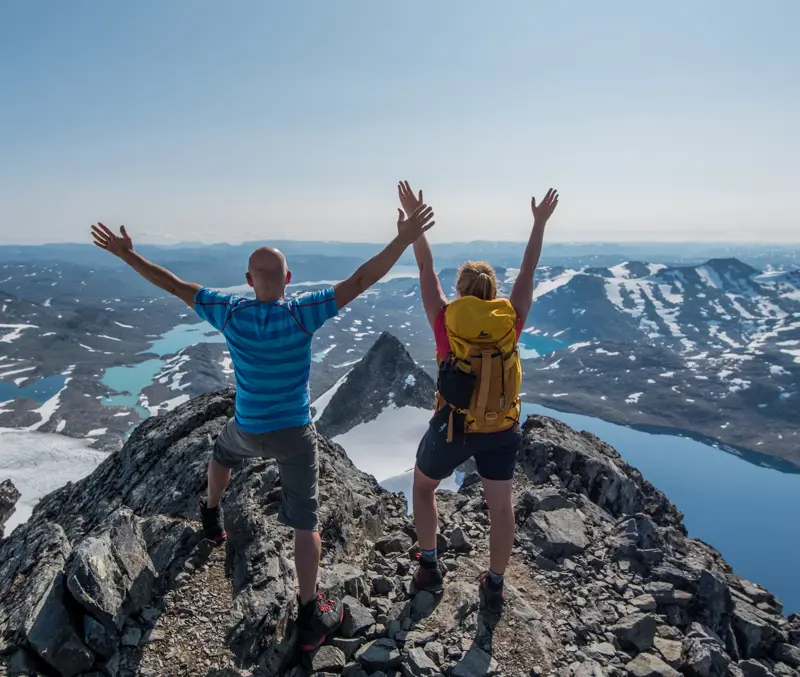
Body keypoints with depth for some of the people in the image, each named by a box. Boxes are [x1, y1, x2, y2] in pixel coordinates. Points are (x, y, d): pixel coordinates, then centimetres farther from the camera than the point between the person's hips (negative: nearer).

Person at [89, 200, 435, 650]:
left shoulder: (231, 313, -13)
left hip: (248, 428, 3)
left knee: (223, 454, 39)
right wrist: (404, 240, -27)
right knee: (305, 521, 5)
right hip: (295, 433, -2)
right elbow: (358, 283, -26)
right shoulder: (301, 315, -20)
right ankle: (311, 615, 11)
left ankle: (212, 516, 62)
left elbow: (175, 286, -5)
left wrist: (127, 255, 7)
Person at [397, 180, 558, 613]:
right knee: (500, 505, 18)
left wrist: (414, 218, 0)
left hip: (453, 428, -2)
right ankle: (494, 586, 29)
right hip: (501, 430, 2)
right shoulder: (511, 322, -9)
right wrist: (540, 223, 13)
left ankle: (430, 569, 31)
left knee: (423, 486, 24)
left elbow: (426, 270, -7)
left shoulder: (447, 322, -15)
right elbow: (528, 272, 2)